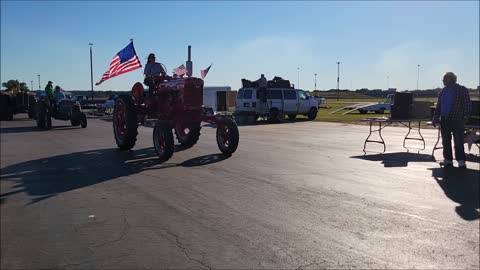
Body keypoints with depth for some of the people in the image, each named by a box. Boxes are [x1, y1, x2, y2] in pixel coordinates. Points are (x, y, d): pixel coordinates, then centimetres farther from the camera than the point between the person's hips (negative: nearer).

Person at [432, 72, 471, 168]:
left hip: (457, 120, -6)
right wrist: (435, 117, 11)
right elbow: (438, 106, 18)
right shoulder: (443, 91, 15)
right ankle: (448, 160, 15)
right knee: (446, 141, 7)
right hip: (444, 120, 6)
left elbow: (467, 104, -4)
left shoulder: (462, 90, -1)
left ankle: (461, 161, 3)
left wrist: (465, 115, -13)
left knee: (458, 142, -4)